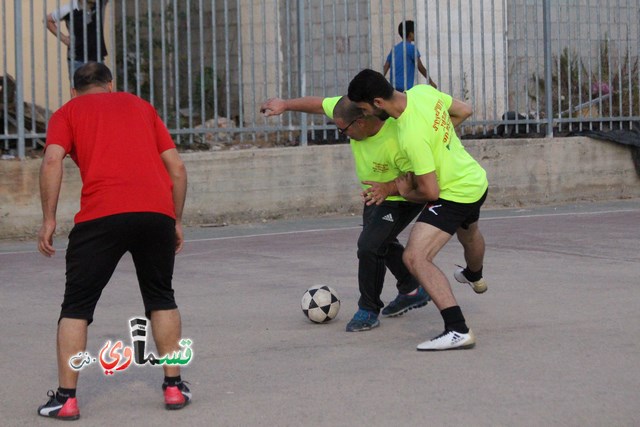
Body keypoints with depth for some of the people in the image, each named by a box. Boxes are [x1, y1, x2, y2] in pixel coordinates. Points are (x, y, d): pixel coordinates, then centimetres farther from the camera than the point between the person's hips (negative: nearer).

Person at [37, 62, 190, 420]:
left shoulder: (68, 112, 17)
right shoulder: (140, 106, 25)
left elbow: (53, 161, -2)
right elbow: (177, 167, 18)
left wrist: (49, 220, 0)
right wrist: (177, 221, 23)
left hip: (101, 214, -2)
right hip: (158, 212, 3)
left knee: (77, 307, 9)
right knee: (161, 299, 21)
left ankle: (66, 398, 6)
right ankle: (174, 387, 19)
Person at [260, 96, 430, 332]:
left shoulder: (396, 141, -41)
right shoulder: (353, 109, -21)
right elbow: (319, 104, -5)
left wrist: (389, 188, -41)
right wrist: (285, 105, -3)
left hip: (402, 198, -9)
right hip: (376, 195, 9)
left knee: (370, 246, -18)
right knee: (381, 242, 24)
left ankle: (368, 311, -2)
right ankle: (412, 292, 43)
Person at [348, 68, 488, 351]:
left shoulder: (412, 136, -34)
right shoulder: (423, 91, -10)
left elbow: (430, 192, -28)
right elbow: (464, 111, 8)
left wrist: (406, 192, -8)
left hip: (455, 194, -10)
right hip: (477, 179, 10)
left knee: (415, 257, -21)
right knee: (468, 232, 39)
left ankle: (458, 331, -28)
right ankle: (475, 277, 72)